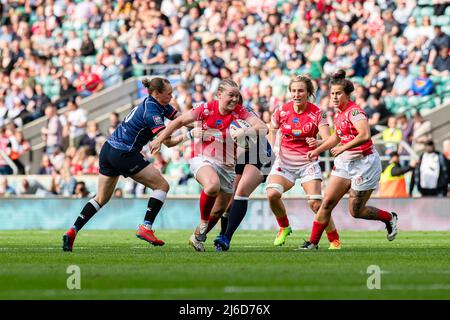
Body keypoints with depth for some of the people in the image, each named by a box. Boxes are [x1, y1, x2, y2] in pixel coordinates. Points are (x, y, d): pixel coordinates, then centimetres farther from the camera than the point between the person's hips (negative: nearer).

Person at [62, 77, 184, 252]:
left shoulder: (150, 103, 13)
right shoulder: (152, 111, -16)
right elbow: (167, 141, -22)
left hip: (108, 150, 9)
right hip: (124, 155, -9)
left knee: (101, 198, 17)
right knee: (162, 185, -1)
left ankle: (72, 231, 7)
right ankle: (146, 228, -6)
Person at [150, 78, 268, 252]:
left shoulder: (240, 112, -4)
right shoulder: (205, 109, -8)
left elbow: (263, 127, -14)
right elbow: (179, 122, 4)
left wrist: (245, 131, -33)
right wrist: (160, 139, 5)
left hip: (227, 165, 4)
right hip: (203, 159, -4)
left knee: (220, 210, 9)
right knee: (213, 185, -36)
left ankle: (198, 237, 34)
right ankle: (203, 224, -15)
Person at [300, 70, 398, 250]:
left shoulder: (354, 111, -18)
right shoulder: (338, 113, 9)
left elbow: (365, 135, -34)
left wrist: (343, 148, -30)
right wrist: (318, 150, 20)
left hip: (364, 163, -8)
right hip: (345, 162, 8)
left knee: (356, 212, -1)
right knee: (327, 202, -2)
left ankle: (390, 218, 23)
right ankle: (313, 242, 2)